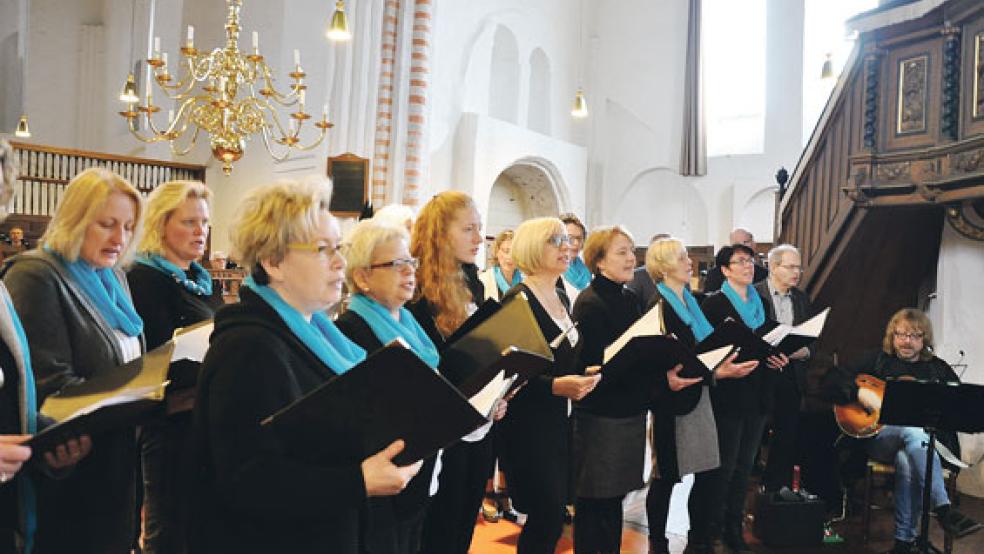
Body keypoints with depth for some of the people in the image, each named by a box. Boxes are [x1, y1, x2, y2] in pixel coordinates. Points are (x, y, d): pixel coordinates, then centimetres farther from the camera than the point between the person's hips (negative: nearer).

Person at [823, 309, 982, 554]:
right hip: (880, 436, -1)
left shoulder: (939, 369, 20)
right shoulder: (877, 360, 13)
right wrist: (861, 393, -12)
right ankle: (943, 509, -37)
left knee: (907, 461, -35)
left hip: (928, 444, 1)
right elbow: (832, 381, 5)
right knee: (912, 430, -37)